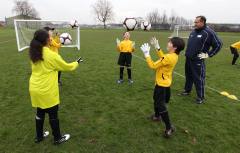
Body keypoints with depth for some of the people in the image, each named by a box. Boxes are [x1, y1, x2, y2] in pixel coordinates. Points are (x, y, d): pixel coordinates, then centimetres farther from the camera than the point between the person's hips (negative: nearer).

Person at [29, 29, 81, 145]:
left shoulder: (34, 54, 1)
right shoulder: (52, 55, -18)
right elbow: (67, 67, -6)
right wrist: (76, 63, 10)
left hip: (35, 89, 7)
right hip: (47, 91, -7)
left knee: (40, 113, 22)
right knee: (53, 115, 10)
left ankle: (39, 136, 40)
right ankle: (58, 138, 28)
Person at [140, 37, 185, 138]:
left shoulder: (169, 57, -29)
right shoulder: (174, 56, 0)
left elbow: (153, 66, -26)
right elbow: (162, 59, 17)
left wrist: (146, 54, -20)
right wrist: (157, 47, 11)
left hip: (162, 84, -10)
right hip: (165, 82, 10)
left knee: (161, 105, -4)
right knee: (157, 99, 27)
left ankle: (169, 127, 2)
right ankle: (157, 116, 47)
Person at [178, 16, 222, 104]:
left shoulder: (209, 33, -12)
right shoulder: (193, 32, 9)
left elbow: (218, 45, -9)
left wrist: (208, 54, -8)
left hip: (198, 60, -7)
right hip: (188, 59, 7)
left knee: (198, 79, 0)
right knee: (188, 76, 19)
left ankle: (201, 97, 15)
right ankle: (187, 91, 36)